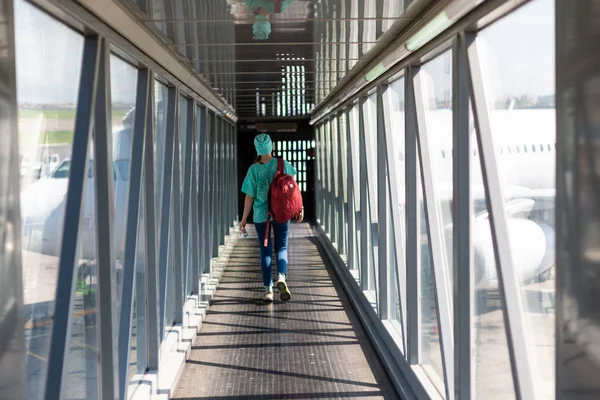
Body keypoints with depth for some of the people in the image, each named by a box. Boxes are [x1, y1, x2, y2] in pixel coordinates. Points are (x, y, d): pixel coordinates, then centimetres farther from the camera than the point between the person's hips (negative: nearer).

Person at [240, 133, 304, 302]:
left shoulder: (254, 169, -10)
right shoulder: (283, 164, -7)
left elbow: (250, 197, -7)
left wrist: (244, 219, 2)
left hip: (261, 215, -1)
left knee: (265, 250, 10)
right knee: (281, 248, 13)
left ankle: (268, 289, 9)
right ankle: (281, 277, -13)